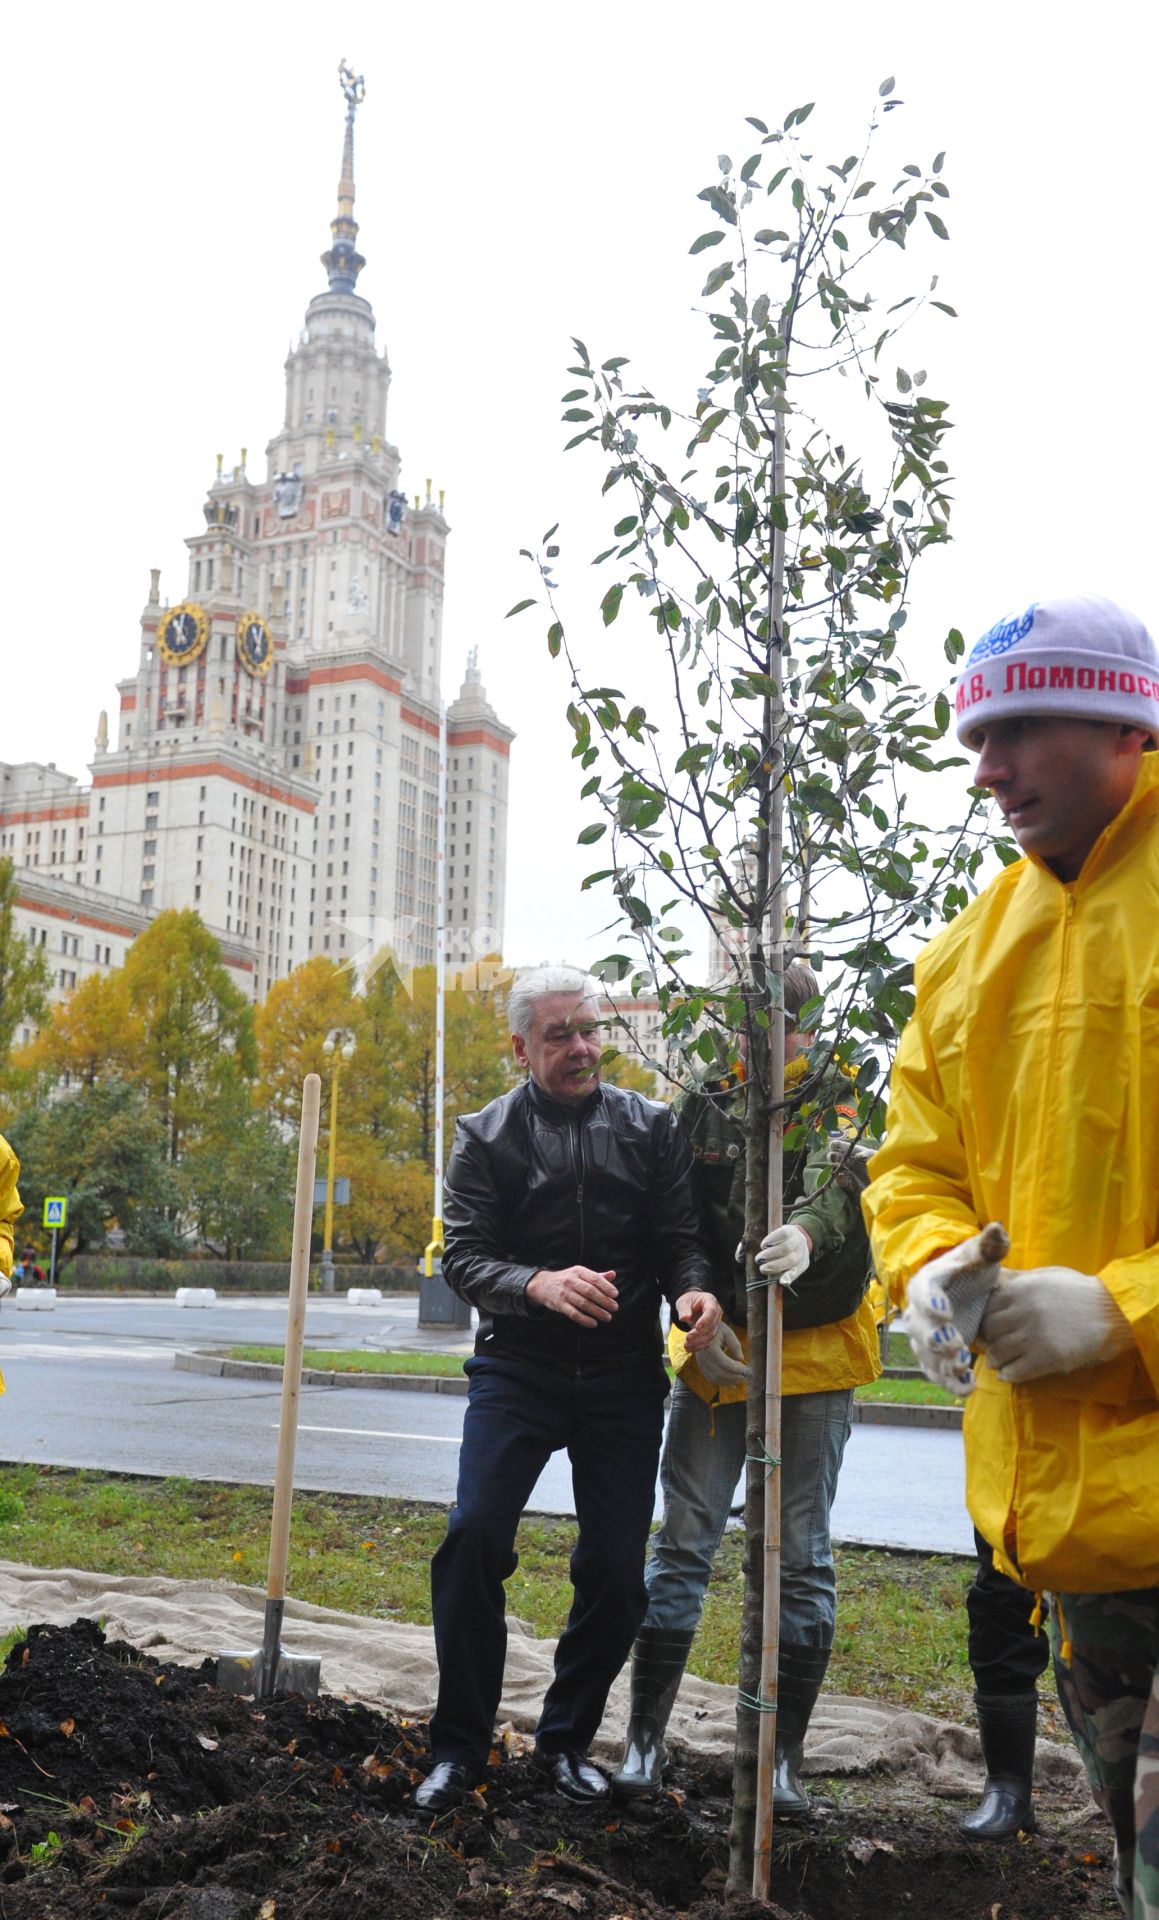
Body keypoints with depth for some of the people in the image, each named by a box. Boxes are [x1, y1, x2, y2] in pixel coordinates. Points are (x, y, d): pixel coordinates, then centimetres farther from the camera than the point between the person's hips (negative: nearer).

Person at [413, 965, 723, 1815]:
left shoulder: (650, 1127, 5)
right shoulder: (488, 1136, 1)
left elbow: (682, 1236, 2)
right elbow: (463, 1256, -7)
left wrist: (693, 1289, -21)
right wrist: (538, 1285, -26)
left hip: (624, 1376, 1)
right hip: (517, 1367, -1)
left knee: (617, 1568, 2)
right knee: (473, 1537, -14)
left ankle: (569, 1739, 24)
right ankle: (460, 1747, 4)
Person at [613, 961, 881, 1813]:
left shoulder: (841, 1098, -3)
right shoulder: (707, 1102, 6)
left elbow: (840, 1181, -25)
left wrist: (807, 1232, -45)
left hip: (812, 1356, -2)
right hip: (714, 1351, 2)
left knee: (802, 1557, 5)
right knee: (681, 1544, 4)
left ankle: (786, 1757, 16)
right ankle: (645, 1739, 14)